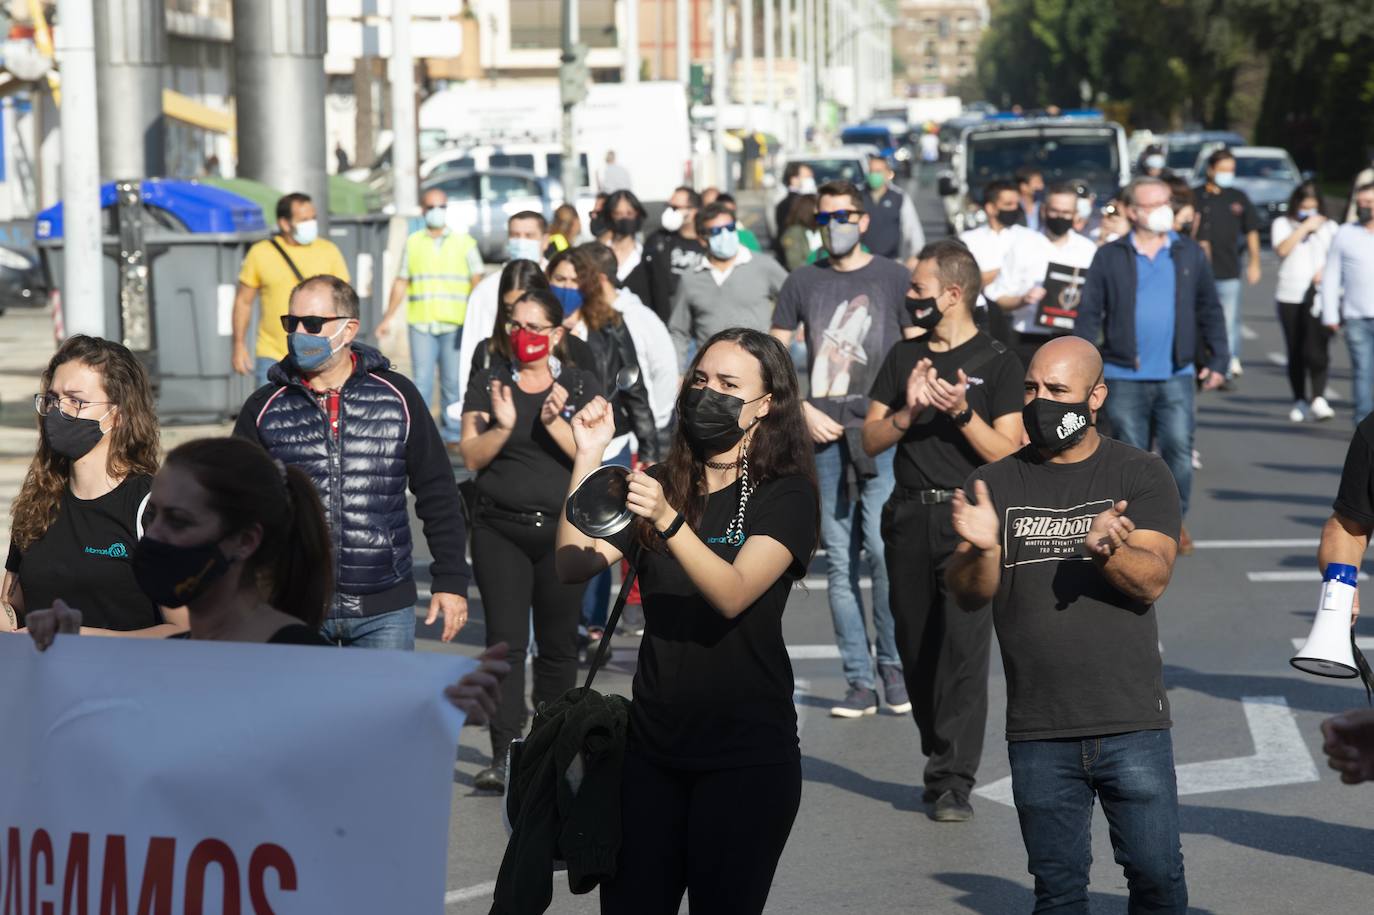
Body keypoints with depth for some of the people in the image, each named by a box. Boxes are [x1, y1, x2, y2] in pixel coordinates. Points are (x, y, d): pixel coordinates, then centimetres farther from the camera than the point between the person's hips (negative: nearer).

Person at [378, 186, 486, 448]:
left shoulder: (464, 242, 8)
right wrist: (388, 318, 12)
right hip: (420, 322, 1)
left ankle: (453, 434, 5)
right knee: (421, 380, -4)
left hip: (455, 324, -1)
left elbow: (477, 281, 5)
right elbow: (401, 283, 16)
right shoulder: (413, 242, 13)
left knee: (453, 382, -1)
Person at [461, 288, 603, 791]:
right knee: (506, 640, -11)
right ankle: (503, 757, -16)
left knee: (558, 644, 6)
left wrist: (555, 424, -18)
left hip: (563, 528, 1)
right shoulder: (489, 383, 6)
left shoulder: (581, 385, 5)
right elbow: (471, 457, 0)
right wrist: (502, 427, -17)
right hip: (500, 531, -1)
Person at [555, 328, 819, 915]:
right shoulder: (662, 484, 11)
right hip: (654, 745, 4)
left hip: (745, 755, -4)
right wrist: (589, 457, -10)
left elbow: (734, 593, -20)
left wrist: (668, 520, -34)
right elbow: (574, 565, 0)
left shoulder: (785, 494, -4)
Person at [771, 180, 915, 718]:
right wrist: (804, 411, 0)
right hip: (823, 432, 3)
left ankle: (894, 664, 2)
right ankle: (859, 682, 6)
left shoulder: (892, 278, 6)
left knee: (881, 545, -14)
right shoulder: (803, 283, 12)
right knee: (839, 559, 2)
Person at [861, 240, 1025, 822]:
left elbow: (1008, 454, -6)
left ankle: (953, 782, -13)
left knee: (963, 648, -12)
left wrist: (963, 412, -18)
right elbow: (871, 441, 10)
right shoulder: (903, 357, 14)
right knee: (916, 649, 7)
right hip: (909, 516, 5)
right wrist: (908, 411, -7)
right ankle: (940, 759, 20)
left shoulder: (997, 363, 0)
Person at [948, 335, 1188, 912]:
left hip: (1132, 727, -2)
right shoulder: (995, 484, 9)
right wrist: (982, 550, -22)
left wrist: (1107, 550, -30)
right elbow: (968, 595, 0)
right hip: (1038, 732, 2)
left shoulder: (1140, 475, 3)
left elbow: (1152, 581, -9)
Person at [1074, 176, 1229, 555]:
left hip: (1176, 375, 1)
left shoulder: (1190, 254, 6)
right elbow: (1090, 313, 1)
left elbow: (1209, 310, 10)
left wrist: (1217, 360, 4)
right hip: (1125, 376, -1)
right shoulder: (1110, 257, 2)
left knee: (1179, 449, -4)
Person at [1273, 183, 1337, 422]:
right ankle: (1300, 401, 14)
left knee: (1316, 349, -16)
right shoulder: (1282, 225, 9)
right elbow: (1282, 249, -9)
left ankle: (1318, 399, -18)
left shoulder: (1329, 227, 13)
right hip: (1289, 296, 1)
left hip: (1319, 296, -1)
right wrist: (1305, 227, -9)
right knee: (1295, 353, 4)